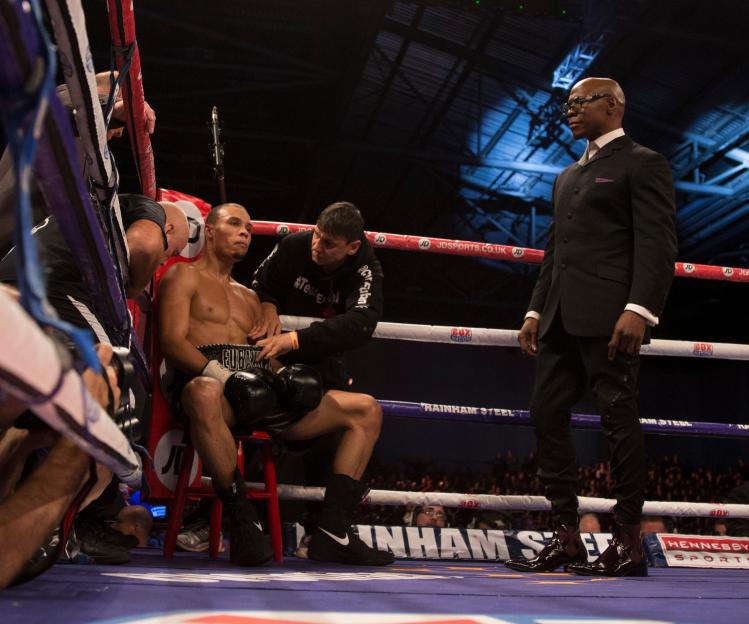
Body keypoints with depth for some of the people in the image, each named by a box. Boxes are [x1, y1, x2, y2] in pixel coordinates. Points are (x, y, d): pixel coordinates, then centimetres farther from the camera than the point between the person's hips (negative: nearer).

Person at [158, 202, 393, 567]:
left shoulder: (249, 298, 32)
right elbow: (172, 342, -4)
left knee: (366, 410, -3)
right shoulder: (185, 276, 12)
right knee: (205, 395, -46)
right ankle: (242, 520, -31)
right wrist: (219, 373, -21)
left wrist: (287, 376, -1)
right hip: (207, 383, -7)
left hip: (259, 393, 7)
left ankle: (333, 532, -15)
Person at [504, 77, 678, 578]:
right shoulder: (569, 176, 27)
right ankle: (566, 537, 11)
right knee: (547, 415, 4)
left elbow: (658, 243, -10)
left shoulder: (643, 163, 2)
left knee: (620, 419, -5)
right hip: (562, 319, 9)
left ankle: (630, 542, 5)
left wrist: (640, 309, -21)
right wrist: (536, 309, 16)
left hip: (609, 316, -8)